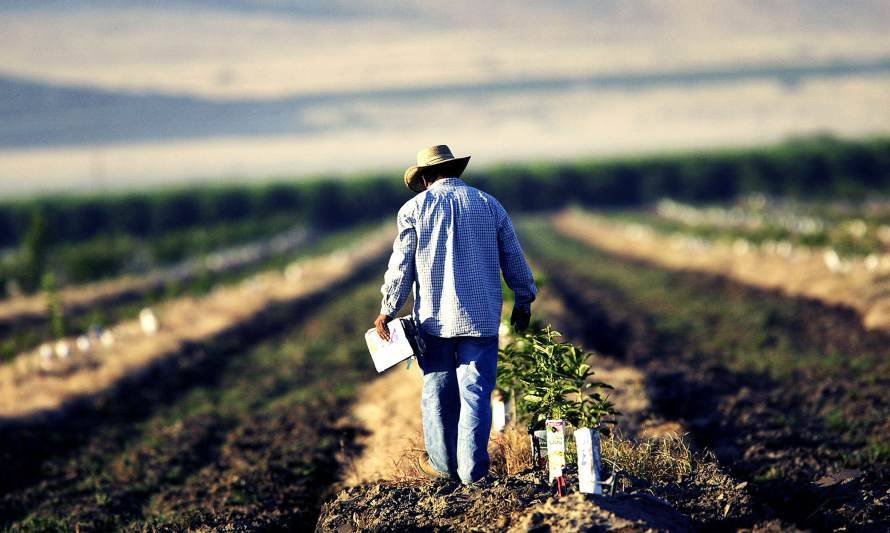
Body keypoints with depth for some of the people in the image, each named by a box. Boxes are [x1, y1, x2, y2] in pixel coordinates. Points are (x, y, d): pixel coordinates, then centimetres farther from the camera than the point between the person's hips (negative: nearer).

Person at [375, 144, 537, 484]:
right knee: (476, 392, 1)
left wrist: (387, 311, 6)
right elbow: (513, 259, 11)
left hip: (433, 317, -1)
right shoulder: (489, 205, 6)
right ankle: (472, 468, -2)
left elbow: (401, 266, -2)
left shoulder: (415, 208, 0)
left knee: (438, 391, 11)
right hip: (481, 317, 1)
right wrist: (524, 300, 23)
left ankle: (442, 463, 19)